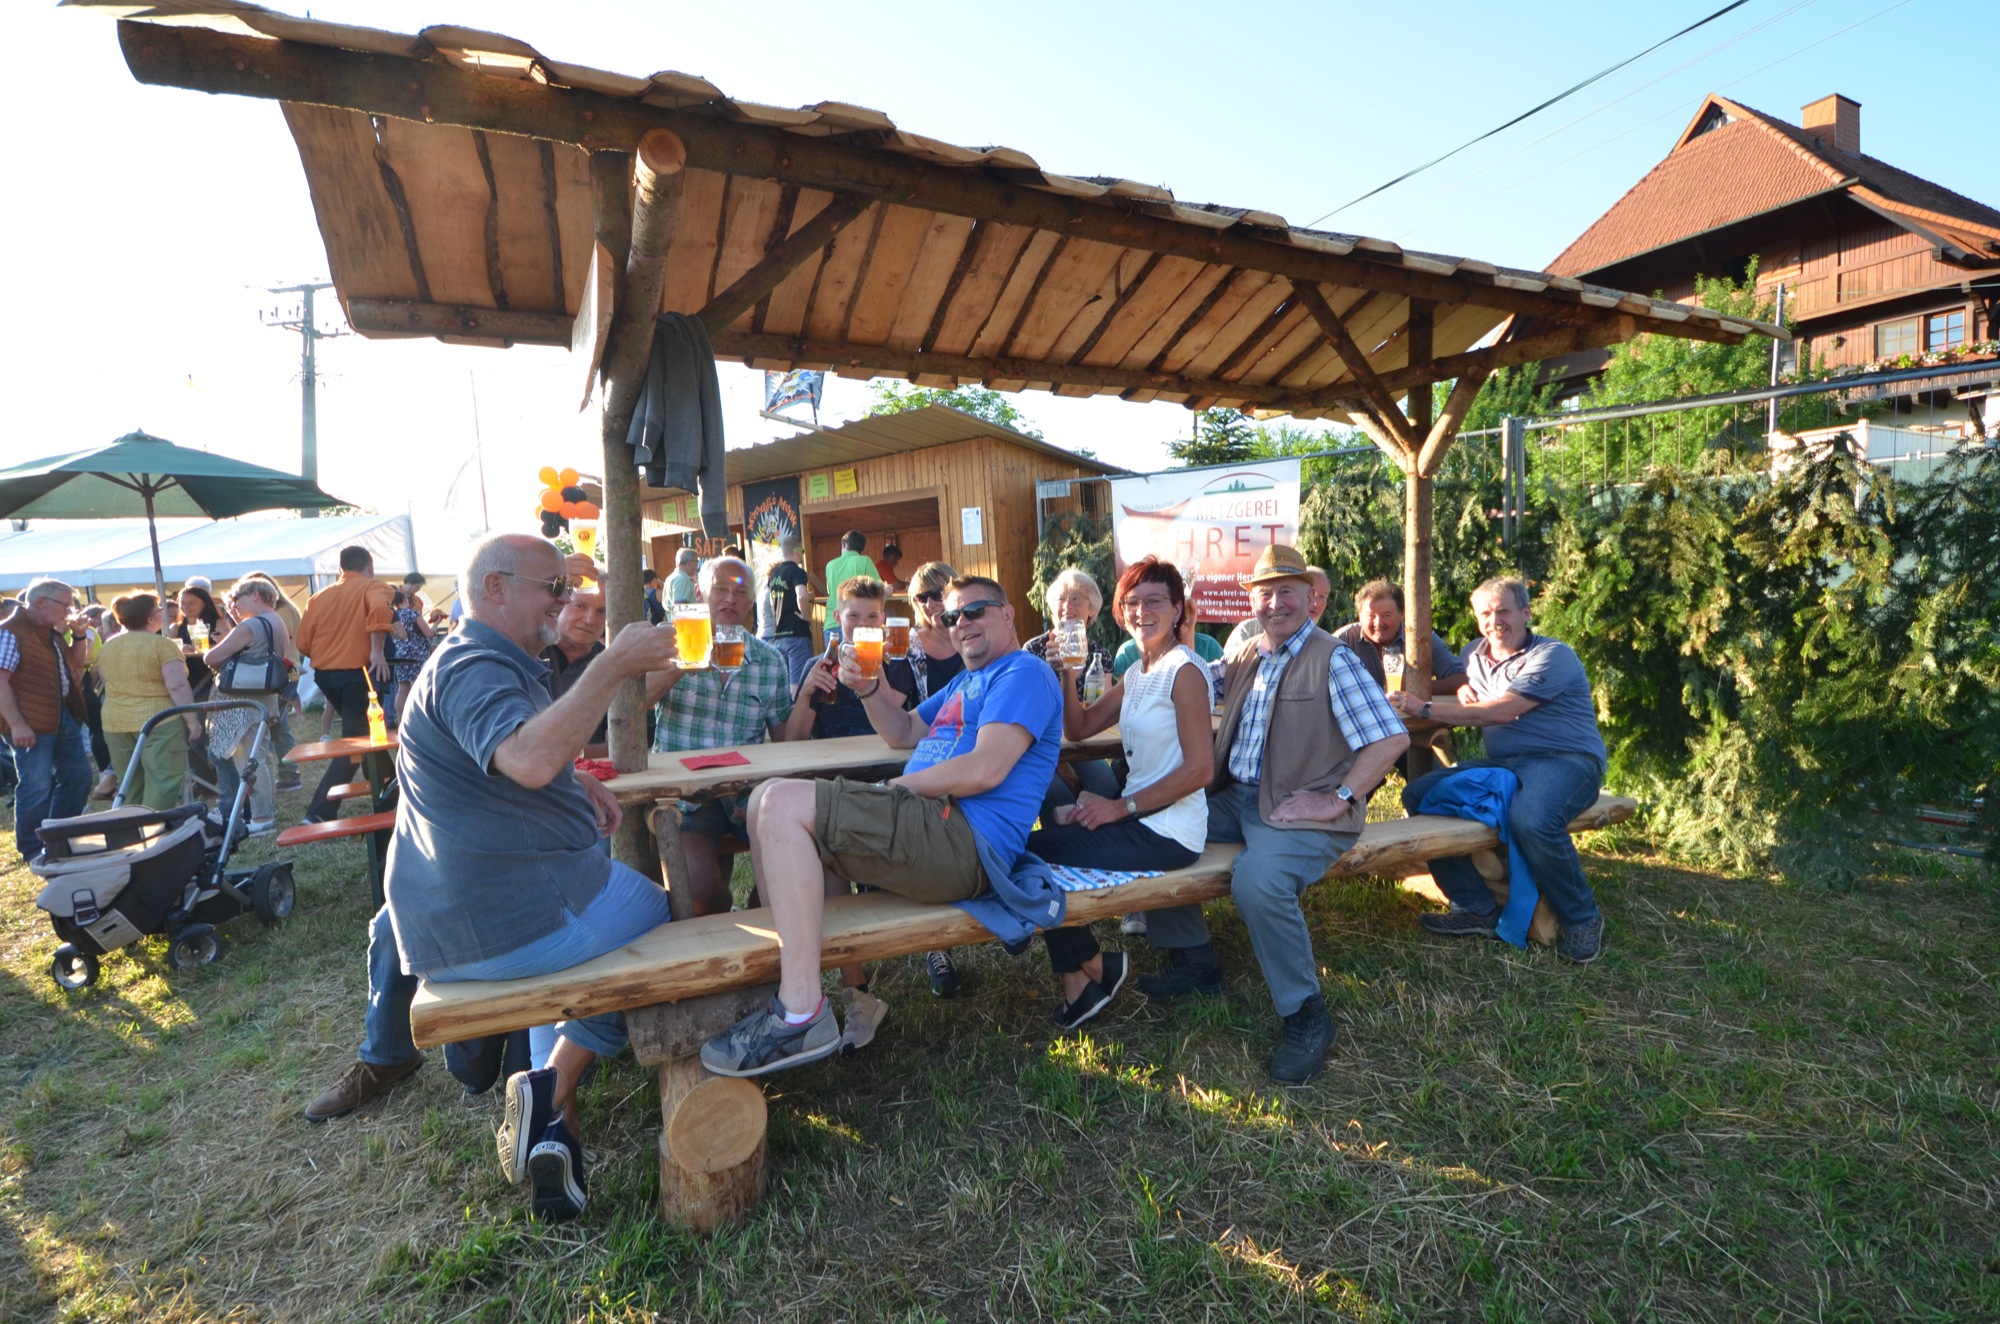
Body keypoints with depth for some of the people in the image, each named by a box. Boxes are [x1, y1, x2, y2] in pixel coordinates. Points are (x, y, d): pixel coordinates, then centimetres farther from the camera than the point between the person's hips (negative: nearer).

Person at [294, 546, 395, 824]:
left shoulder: (320, 596, 13)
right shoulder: (373, 587, -1)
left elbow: (303, 642, 8)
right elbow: (379, 609, -25)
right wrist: (377, 651, -21)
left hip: (324, 674, 6)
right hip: (355, 672, -6)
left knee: (361, 732, 22)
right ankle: (318, 813, -12)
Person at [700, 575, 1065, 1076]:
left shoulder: (1024, 673, -4)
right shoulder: (966, 680, 28)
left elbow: (985, 770, -18)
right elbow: (904, 734, 29)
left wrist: (896, 787, -6)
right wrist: (869, 686, 9)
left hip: (966, 842, -11)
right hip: (929, 819, 11)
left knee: (783, 802, -23)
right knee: (769, 800, 13)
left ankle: (802, 1014, -25)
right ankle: (785, 962, 6)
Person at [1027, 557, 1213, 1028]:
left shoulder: (1184, 670, -14)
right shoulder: (1137, 674, 13)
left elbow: (1200, 769, -19)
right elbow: (1079, 728, 13)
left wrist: (1121, 806, -18)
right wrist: (1067, 674, -2)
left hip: (1167, 832, -9)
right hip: (1138, 818, 9)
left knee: (1030, 852, -9)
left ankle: (1092, 967, 16)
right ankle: (1078, 981, 17)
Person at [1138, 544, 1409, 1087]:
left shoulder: (1332, 660, -7)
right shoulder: (1242, 658, 15)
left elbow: (1392, 738, -14)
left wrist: (1338, 800, -17)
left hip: (1300, 809, -8)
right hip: (1235, 798, 8)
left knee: (1257, 882, -34)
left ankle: (1306, 1016, -11)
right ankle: (1194, 959, 14)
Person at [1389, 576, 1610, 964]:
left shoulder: (1552, 656, -6)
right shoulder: (1473, 655, 17)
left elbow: (1502, 712, -17)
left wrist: (1426, 708, -16)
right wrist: (1462, 693, 8)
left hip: (1567, 761, -7)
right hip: (1502, 764, 7)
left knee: (1531, 819, -39)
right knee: (1419, 795, -13)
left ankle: (1582, 920, -11)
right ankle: (1476, 908, -8)